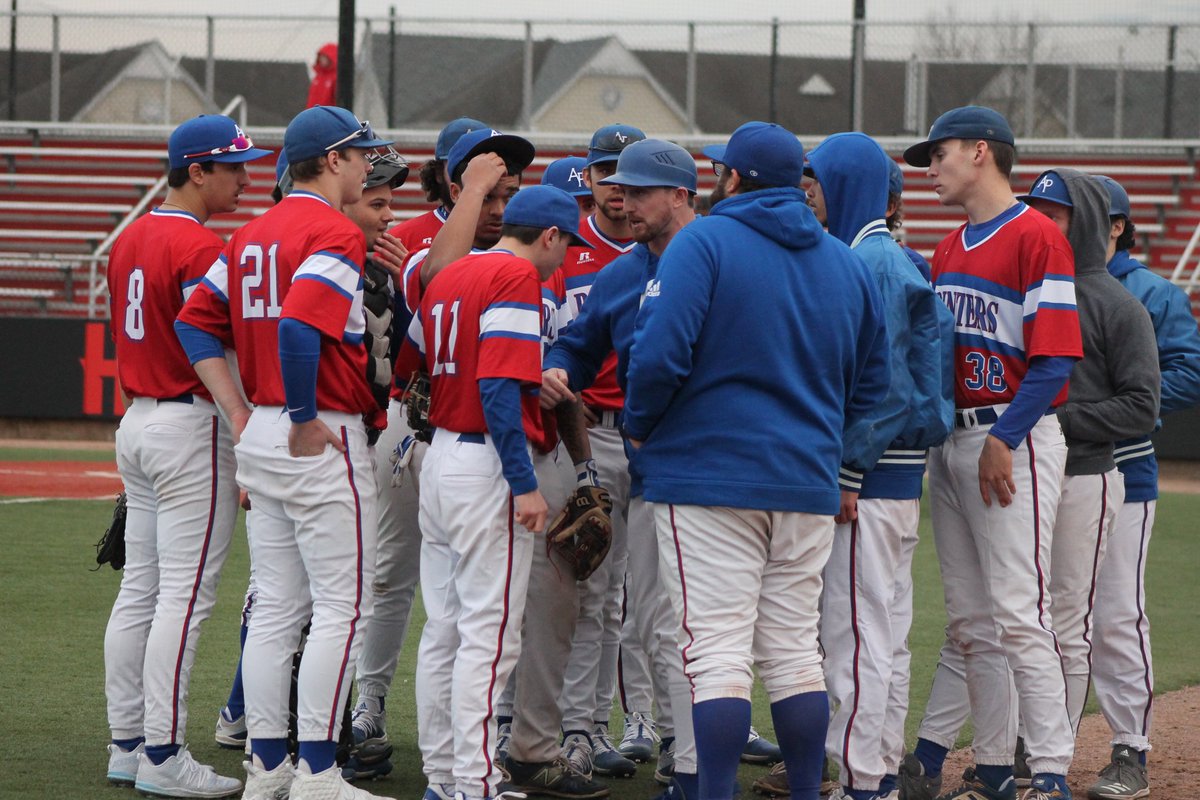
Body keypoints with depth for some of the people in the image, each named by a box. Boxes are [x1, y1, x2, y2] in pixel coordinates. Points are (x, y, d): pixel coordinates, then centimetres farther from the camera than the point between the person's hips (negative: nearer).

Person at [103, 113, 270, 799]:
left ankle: (128, 744, 15)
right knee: (186, 594, -7)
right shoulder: (201, 247, -16)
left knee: (140, 590, 12)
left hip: (137, 420, 10)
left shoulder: (130, 240, 13)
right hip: (192, 426, -10)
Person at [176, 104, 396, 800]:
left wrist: (243, 414, 10)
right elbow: (299, 328, -27)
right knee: (343, 606, -3)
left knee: (277, 607, 12)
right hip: (327, 442, -9)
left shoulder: (251, 236, 14)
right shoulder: (337, 233, -13)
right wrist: (305, 423, -18)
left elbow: (196, 323, 13)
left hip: (263, 437, 9)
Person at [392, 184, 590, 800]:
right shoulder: (518, 278, -12)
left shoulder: (448, 276, 14)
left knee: (443, 628, 13)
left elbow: (404, 363, 18)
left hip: (440, 453, 9)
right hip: (487, 468, -9)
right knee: (489, 633, -7)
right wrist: (524, 484, -21)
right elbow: (499, 386, -21)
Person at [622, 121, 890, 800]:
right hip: (810, 483, 6)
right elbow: (870, 387, 15)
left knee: (718, 653, -7)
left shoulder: (704, 242, -8)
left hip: (709, 473, -6)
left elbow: (660, 354, -17)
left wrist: (640, 430, -2)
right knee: (795, 652, 12)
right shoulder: (849, 265, 11)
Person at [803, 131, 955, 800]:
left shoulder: (866, 262, -14)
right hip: (903, 469, 10)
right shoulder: (894, 258, 17)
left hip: (871, 471, -10)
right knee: (887, 632, 13)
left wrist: (845, 474, -19)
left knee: (859, 630, -9)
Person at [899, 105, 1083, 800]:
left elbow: (1056, 357, -15)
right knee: (971, 620, 9)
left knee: (1019, 614, -13)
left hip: (1015, 441, -9)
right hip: (950, 442, 9)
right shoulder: (951, 250, 19)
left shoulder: (1037, 236, -8)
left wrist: (1004, 441, -20)